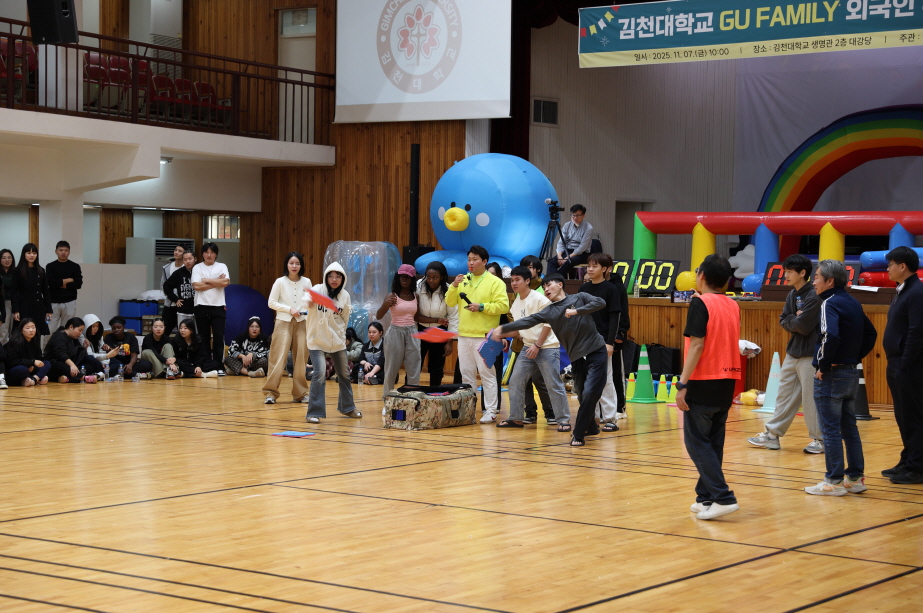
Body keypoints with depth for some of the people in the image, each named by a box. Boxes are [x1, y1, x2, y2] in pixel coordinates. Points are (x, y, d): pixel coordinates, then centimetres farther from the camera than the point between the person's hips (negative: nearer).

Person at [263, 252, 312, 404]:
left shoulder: (306, 282, 5)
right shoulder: (280, 282, -2)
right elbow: (271, 303, -3)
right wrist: (289, 309, -12)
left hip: (302, 323, 3)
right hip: (284, 322, -3)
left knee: (301, 358, 3)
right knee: (279, 357, -9)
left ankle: (300, 393, 11)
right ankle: (271, 393, -8)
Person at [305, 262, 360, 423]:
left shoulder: (345, 295, 0)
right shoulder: (318, 290, -11)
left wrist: (340, 334, 6)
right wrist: (309, 301, -54)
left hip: (337, 341, 5)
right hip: (317, 341, -4)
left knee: (344, 374, 16)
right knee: (319, 375, -15)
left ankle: (347, 407, 36)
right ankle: (314, 412, -6)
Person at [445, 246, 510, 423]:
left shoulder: (495, 282, -3)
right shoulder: (463, 280, 13)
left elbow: (503, 306, -11)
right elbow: (450, 302, 9)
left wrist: (482, 307, -18)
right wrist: (454, 286, -8)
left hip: (484, 336, -6)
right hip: (464, 335, 6)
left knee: (487, 373, -5)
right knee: (466, 373, 10)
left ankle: (491, 411, -2)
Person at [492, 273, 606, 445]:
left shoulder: (579, 298, 1)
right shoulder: (549, 311, 6)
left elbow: (600, 303, -13)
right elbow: (527, 321, -5)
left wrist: (577, 311, -22)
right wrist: (503, 328, -17)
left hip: (595, 352, -4)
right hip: (576, 358, 4)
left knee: (589, 394, -15)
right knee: (583, 397, 8)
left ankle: (578, 434, -6)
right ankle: (590, 428, 32)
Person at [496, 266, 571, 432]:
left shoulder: (539, 299, -12)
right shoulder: (516, 303, 11)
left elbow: (548, 324, -13)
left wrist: (537, 346, -16)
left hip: (547, 347, -8)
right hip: (528, 347, 8)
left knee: (554, 385, -7)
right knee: (515, 382, 4)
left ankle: (563, 420, 0)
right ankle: (516, 418, 12)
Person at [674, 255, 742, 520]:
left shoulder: (700, 303, -10)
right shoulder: (733, 306, 10)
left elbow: (696, 345, -17)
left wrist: (682, 384, -16)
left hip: (703, 382, -7)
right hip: (727, 382, 7)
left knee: (696, 441, -3)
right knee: (713, 442, 13)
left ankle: (723, 497, -12)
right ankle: (705, 497, 15)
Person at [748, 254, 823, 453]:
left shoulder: (813, 297, -16)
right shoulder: (792, 295, 10)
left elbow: (803, 326, -20)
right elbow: (783, 321, 7)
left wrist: (792, 321, -3)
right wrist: (795, 319, -10)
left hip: (809, 355, -8)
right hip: (792, 353, 8)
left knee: (811, 398, -3)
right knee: (785, 395, 13)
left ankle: (820, 439, 7)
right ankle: (772, 434, 19)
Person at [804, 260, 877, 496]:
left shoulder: (830, 304, -15)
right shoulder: (854, 304, 11)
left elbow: (831, 336, -30)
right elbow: (870, 334, 19)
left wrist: (823, 366, -19)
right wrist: (855, 357, 14)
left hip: (831, 376, -8)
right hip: (852, 374, 8)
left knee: (831, 429, -2)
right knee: (849, 428, 14)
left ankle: (834, 482, 1)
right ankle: (855, 478, 18)